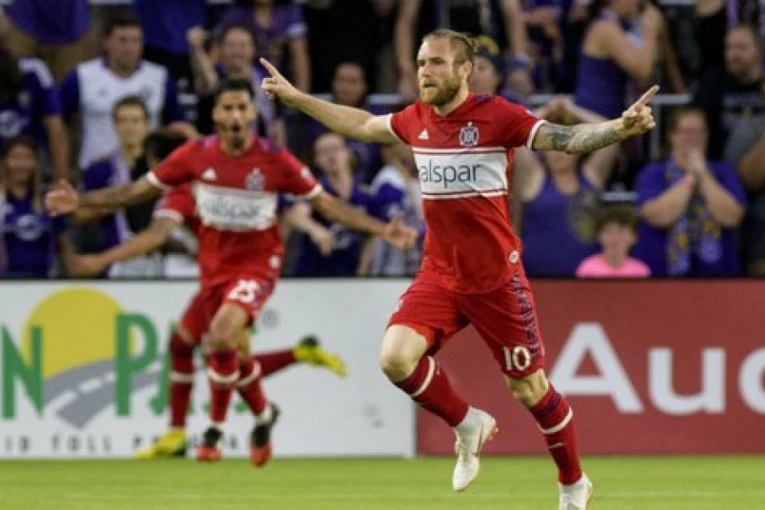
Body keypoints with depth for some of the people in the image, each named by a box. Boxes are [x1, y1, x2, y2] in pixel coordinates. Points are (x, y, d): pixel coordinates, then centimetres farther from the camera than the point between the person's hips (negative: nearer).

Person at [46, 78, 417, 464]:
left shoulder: (274, 160, -12)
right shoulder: (197, 154, -6)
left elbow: (325, 203, -5)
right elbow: (140, 190, 3)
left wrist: (382, 229, -12)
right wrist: (80, 201, -3)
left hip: (257, 262, -4)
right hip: (214, 263, 4)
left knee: (221, 335, -25)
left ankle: (215, 431, -6)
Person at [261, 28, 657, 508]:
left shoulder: (496, 115, -14)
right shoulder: (416, 119, 3)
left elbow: (564, 138, -24)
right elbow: (361, 124, 21)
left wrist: (620, 127, -41)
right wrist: (295, 96, 26)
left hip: (496, 279, -5)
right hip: (439, 275, 5)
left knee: (530, 389, 3)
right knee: (396, 357, -17)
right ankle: (468, 425, 9)